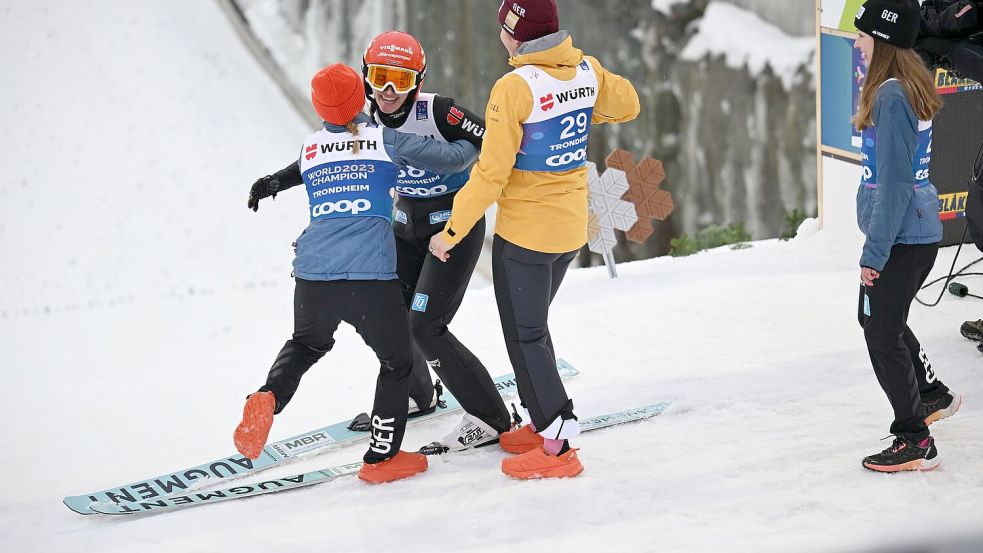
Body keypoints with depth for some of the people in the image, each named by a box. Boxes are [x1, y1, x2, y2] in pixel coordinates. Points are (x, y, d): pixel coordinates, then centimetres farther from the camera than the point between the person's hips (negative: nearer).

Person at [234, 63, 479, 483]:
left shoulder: (309, 148, 15)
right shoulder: (386, 140, 4)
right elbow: (452, 158, 8)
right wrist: (473, 143, 29)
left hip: (312, 275, 4)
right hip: (370, 278, -4)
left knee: (307, 344, 32)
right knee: (397, 362, 17)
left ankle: (268, 398, 6)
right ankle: (382, 457, 17)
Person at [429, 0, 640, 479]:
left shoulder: (515, 87, -23)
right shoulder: (587, 71, -4)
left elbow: (492, 173, -21)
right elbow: (627, 104, 17)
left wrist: (452, 232, -12)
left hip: (524, 233, -7)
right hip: (572, 228, 7)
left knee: (524, 336, 3)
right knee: (533, 326, 23)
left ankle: (558, 445, 2)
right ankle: (544, 423, 30)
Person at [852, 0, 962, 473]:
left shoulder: (891, 95, -21)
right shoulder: (912, 86, 9)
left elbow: (893, 183, -23)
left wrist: (874, 253, -19)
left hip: (900, 238, -10)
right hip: (921, 231, 10)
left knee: (883, 334, -1)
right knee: (878, 320, 25)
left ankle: (915, 443, 5)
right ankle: (933, 395, 40)